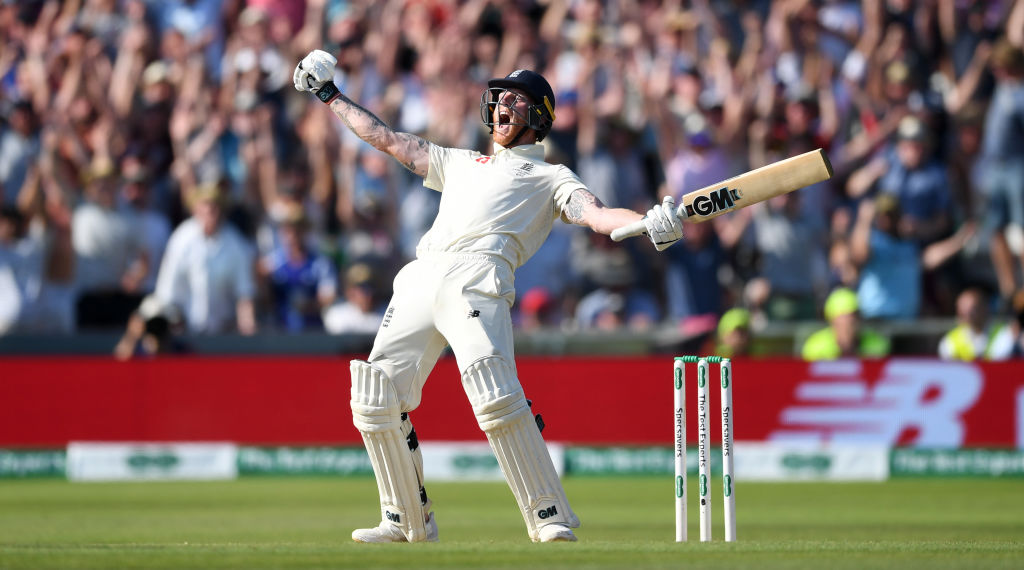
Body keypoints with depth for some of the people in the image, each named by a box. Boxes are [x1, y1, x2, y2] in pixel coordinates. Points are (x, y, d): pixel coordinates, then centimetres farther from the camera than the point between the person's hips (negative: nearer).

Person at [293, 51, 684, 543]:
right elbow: (387, 140, 41)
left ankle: (550, 519, -20)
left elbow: (596, 215, 2)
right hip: (421, 279, 6)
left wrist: (650, 224, -18)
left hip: (478, 276, -6)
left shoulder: (548, 177, 19)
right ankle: (407, 521, 11)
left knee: (495, 396, -25)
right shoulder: (460, 164, 36)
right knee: (375, 396, -1)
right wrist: (330, 97, 43)